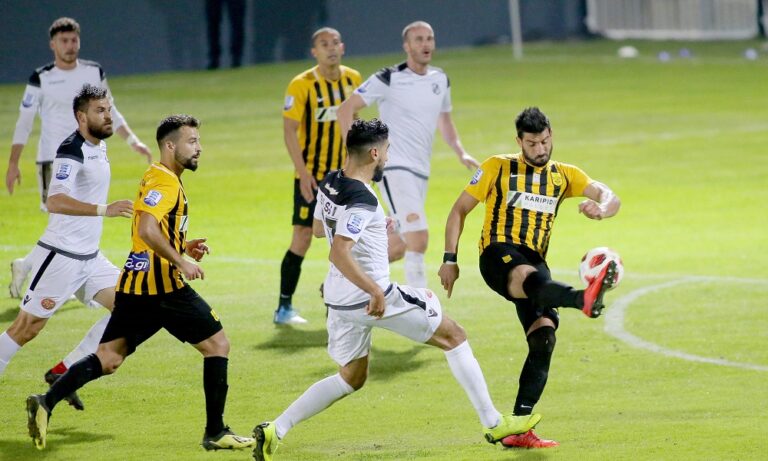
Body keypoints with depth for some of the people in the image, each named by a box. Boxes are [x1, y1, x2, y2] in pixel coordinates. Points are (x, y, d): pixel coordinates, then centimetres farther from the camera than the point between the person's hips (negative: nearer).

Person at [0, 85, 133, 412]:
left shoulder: (99, 147, 10)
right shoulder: (72, 151, -19)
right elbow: (55, 201, -34)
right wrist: (104, 210, -40)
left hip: (89, 257, 9)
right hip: (60, 256, -9)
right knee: (27, 327, -5)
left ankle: (65, 372, 2)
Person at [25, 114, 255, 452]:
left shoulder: (158, 177, 20)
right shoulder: (164, 180, -12)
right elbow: (147, 230, -24)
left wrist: (182, 246, 20)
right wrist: (181, 262, -20)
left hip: (134, 284, 9)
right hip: (162, 284, -9)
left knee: (109, 358, 7)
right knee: (217, 344, 2)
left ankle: (46, 402, -9)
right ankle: (215, 432, 3)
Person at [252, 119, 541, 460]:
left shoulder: (329, 184, 4)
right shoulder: (362, 201, -23)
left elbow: (318, 228, 22)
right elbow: (339, 253, -32)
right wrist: (376, 292, -27)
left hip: (340, 300, 9)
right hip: (372, 297, -9)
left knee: (352, 378, 22)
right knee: (454, 336, 6)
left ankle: (275, 430, 9)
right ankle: (493, 423, 8)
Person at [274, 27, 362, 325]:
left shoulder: (353, 79, 5)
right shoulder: (302, 85, -11)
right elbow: (289, 130, -12)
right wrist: (303, 173, -19)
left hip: (343, 174, 5)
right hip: (312, 175, -5)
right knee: (303, 236, -8)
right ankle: (284, 308, -1)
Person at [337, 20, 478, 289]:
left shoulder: (440, 80, 10)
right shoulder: (389, 79, -9)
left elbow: (444, 120, 26)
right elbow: (346, 109, -7)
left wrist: (460, 153, 11)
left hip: (420, 173, 8)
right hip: (394, 167, -8)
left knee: (399, 246, 12)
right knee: (419, 238, -20)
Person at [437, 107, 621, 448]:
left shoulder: (565, 175, 17)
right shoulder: (498, 168, 10)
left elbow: (610, 197, 4)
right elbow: (460, 210, 12)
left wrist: (601, 208, -22)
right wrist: (450, 259, 2)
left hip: (534, 262, 5)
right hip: (498, 254, -5)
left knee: (543, 337, -14)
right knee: (531, 276, -40)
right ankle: (585, 300, -77)